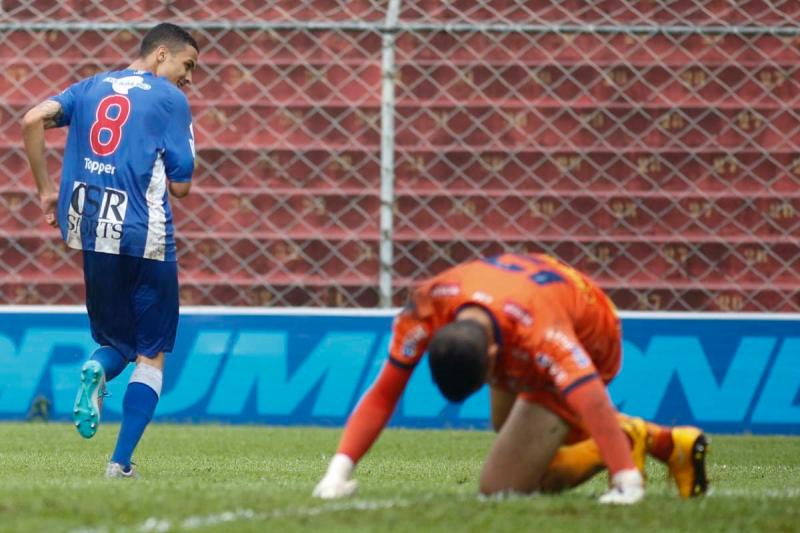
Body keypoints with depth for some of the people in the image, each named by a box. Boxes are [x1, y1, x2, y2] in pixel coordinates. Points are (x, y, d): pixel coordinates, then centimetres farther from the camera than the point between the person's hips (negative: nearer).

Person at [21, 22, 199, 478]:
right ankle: (122, 462, -8)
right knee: (151, 356, 5)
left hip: (93, 236, 4)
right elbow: (180, 185, -5)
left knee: (118, 342, 22)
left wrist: (46, 189, 8)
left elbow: (34, 120, 1)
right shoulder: (170, 99, 1)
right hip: (146, 239, -4)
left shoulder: (91, 87, 15)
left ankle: (98, 369, -14)